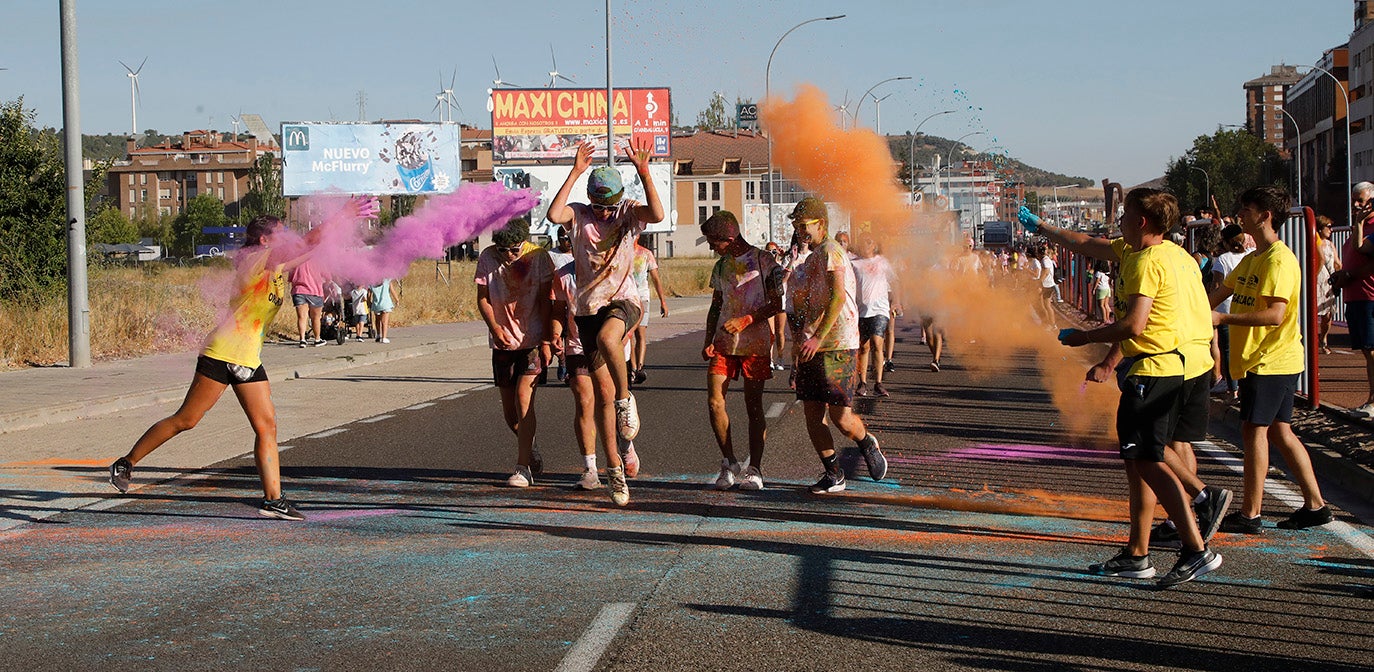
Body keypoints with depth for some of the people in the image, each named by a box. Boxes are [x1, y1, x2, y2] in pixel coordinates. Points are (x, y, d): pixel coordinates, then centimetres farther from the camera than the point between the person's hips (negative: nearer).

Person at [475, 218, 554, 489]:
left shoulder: (538, 256, -11)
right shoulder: (487, 258, -5)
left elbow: (546, 299, -7)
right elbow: (482, 297, -1)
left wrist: (546, 338, -10)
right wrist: (495, 327, -17)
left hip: (533, 340, -3)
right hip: (502, 342, 4)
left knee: (523, 398, -16)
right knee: (509, 408, 9)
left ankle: (523, 468, -14)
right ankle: (530, 451, 35)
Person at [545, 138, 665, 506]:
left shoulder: (628, 212, 0)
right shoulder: (579, 215, -1)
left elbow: (657, 214, -21)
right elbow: (554, 215, -23)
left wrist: (643, 172, -28)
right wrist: (575, 172, -24)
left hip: (623, 300, -2)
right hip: (589, 306, 2)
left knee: (607, 339, -39)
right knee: (603, 394, 4)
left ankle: (626, 400, -15)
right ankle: (613, 465, 15)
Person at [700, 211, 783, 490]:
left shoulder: (764, 261, -4)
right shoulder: (720, 267, 14)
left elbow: (776, 304, -7)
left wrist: (745, 320, -18)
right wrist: (708, 340, 7)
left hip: (756, 343, -5)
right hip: (724, 342, 5)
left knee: (753, 407, -1)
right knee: (714, 402, -6)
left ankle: (754, 470, 6)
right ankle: (729, 463, 6)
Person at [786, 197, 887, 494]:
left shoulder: (830, 252, -9)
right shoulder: (812, 258, 22)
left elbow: (838, 297, -20)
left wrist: (818, 337, -26)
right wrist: (799, 341, 22)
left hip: (836, 345, -9)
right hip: (811, 347, 9)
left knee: (840, 415, -9)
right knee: (812, 416, 3)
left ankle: (867, 444, 21)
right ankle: (833, 475, 12)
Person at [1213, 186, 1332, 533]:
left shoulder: (1279, 260, -16)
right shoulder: (1252, 259, 15)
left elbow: (1275, 314, -25)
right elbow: (1221, 293, 21)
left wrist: (1223, 318, -24)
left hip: (1271, 361, -9)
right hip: (1256, 358, 9)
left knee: (1254, 430, -6)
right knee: (1280, 432, 11)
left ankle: (1249, 514, -2)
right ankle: (1315, 505, 16)